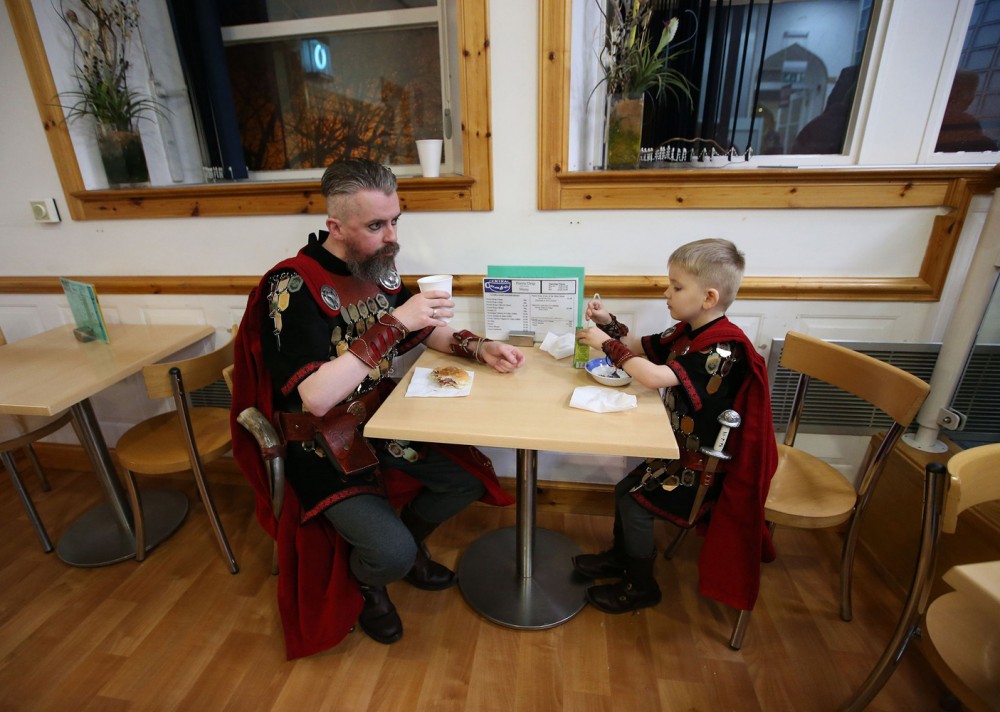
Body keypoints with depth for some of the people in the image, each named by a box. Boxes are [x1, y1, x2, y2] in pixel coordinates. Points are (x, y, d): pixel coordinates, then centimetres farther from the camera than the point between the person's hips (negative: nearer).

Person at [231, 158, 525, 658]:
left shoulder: (380, 267, -2)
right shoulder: (292, 286, -22)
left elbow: (429, 332, 11)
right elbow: (316, 396, -32)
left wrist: (480, 348, -7)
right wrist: (394, 323, -34)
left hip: (381, 422, 7)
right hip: (322, 447, -6)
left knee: (469, 478, -1)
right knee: (391, 554, -19)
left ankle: (409, 543, 27)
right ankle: (366, 585, 19)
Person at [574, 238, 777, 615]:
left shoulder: (723, 349, -29)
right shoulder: (687, 332, -1)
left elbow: (654, 376, -38)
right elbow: (641, 348, 11)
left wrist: (608, 344, -29)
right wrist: (610, 324, -5)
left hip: (704, 463, -9)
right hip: (681, 447, 9)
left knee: (635, 503, -7)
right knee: (625, 489, 13)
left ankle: (640, 586, 16)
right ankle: (620, 556, 37)